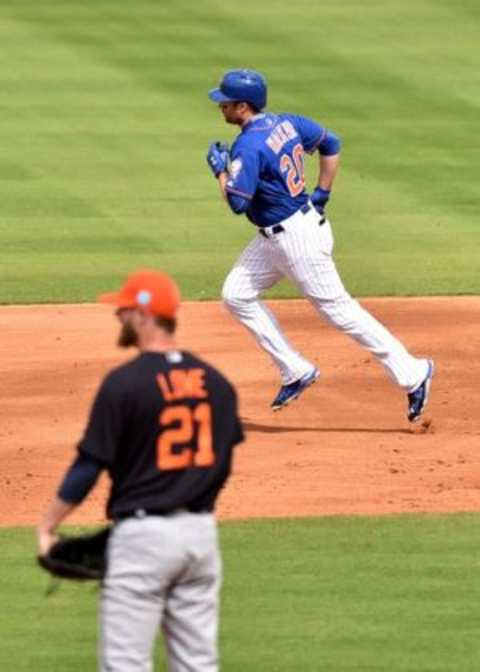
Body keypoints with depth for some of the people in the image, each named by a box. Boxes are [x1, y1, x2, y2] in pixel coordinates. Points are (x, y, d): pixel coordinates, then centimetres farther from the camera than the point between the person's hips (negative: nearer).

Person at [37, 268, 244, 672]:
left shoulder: (124, 382, -12)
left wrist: (48, 526, 0)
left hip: (143, 534, -6)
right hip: (201, 531, 6)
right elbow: (223, 460, 13)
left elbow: (89, 465, -10)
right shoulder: (215, 382, 6)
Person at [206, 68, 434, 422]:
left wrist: (221, 170, -9)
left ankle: (412, 374, 4)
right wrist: (322, 194, 16)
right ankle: (296, 372, 15)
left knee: (338, 308, -3)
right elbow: (331, 144, 14)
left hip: (298, 239, -10)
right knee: (236, 295, 11)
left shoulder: (248, 147, -23)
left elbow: (237, 202, -26)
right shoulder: (286, 123, 4)